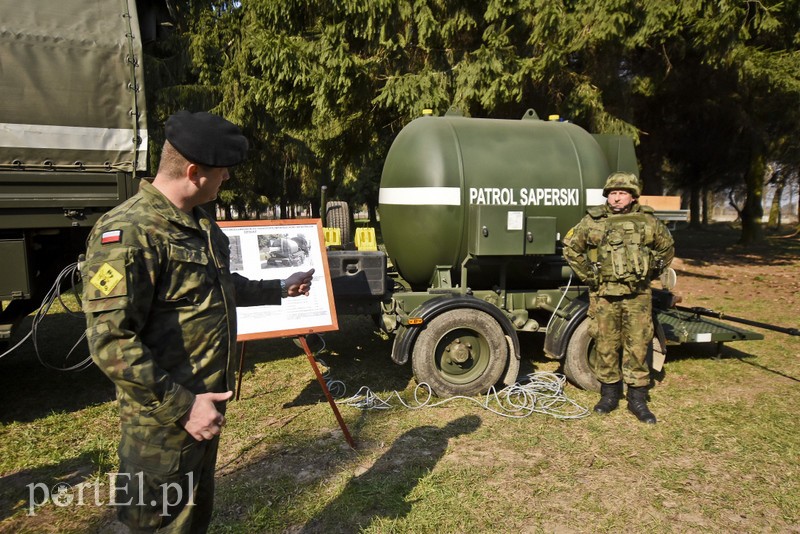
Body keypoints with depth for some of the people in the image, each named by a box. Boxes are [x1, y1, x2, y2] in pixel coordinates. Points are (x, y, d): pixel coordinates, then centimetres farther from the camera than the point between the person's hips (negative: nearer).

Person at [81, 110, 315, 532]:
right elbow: (112, 344, -26)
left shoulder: (199, 225, 9)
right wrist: (182, 406, -24)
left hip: (206, 404, 9)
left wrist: (280, 289, 33)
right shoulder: (129, 233, -23)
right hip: (165, 423, -9)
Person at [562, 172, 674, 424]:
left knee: (637, 346, 3)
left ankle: (638, 398, 14)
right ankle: (609, 394, 20)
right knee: (605, 345, 5)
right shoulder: (593, 221, 1)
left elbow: (667, 248, 19)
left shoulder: (648, 221, 5)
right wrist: (588, 275, 3)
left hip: (638, 295, 1)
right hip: (604, 294, 0)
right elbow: (570, 247, 8)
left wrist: (649, 273, 10)